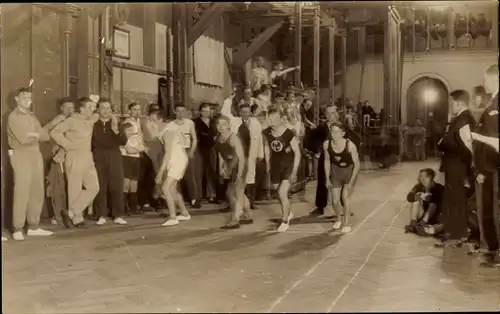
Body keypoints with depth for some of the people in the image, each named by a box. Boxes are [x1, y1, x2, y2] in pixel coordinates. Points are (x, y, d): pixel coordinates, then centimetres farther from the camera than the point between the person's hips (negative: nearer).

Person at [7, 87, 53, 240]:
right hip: (21, 156, -7)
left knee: (38, 192, 5)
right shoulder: (13, 116, -3)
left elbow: (46, 136, 10)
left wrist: (34, 134, -8)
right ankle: (18, 229, -5)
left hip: (36, 155, 7)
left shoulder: (32, 116, 19)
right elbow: (23, 138, -15)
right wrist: (37, 136, 1)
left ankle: (33, 227, 13)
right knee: (22, 193, -9)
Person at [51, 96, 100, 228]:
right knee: (75, 189, -1)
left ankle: (71, 212, 7)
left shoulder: (91, 120, 10)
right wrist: (68, 144, -12)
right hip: (75, 157, -7)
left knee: (94, 187, 1)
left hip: (88, 157, 7)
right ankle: (77, 218, 8)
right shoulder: (72, 120, -9)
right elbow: (54, 132, -13)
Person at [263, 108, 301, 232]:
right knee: (278, 191, 19)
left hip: (288, 165, -5)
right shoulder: (267, 133, -11)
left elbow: (297, 153, -16)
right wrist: (268, 165, 8)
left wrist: (294, 172, -17)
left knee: (282, 193, -13)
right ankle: (288, 213, 46)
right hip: (275, 165, 5)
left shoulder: (289, 134, -23)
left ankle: (285, 221, 7)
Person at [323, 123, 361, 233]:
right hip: (336, 171, 3)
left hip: (350, 171, -3)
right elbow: (327, 161, -3)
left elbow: (357, 164, -20)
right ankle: (338, 219, 34)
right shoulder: (326, 144, -20)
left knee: (345, 196, -14)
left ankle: (346, 223, 3)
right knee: (335, 201, 5)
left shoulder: (350, 145, -29)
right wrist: (327, 178, -2)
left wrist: (351, 182, -22)